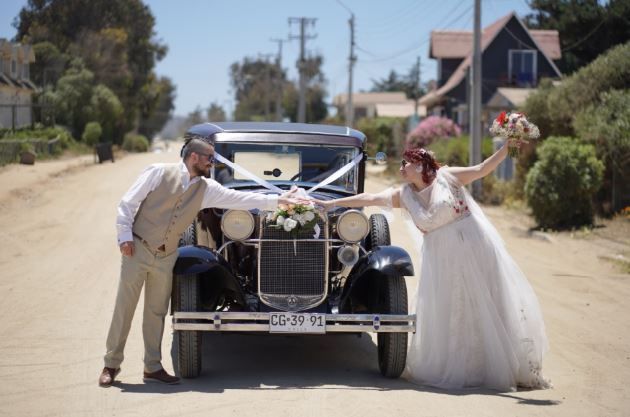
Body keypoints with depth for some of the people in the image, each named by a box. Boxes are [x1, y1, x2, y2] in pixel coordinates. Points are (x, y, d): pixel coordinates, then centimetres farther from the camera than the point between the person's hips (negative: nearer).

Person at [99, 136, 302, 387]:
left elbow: (239, 199, 3)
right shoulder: (159, 173, -8)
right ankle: (111, 365, 8)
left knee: (156, 312, 9)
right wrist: (125, 236, -12)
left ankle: (153, 368, 16)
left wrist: (278, 201, -3)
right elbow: (128, 202, -6)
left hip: (166, 256, 5)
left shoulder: (206, 189, 6)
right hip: (138, 249, -5)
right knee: (124, 308, -1)